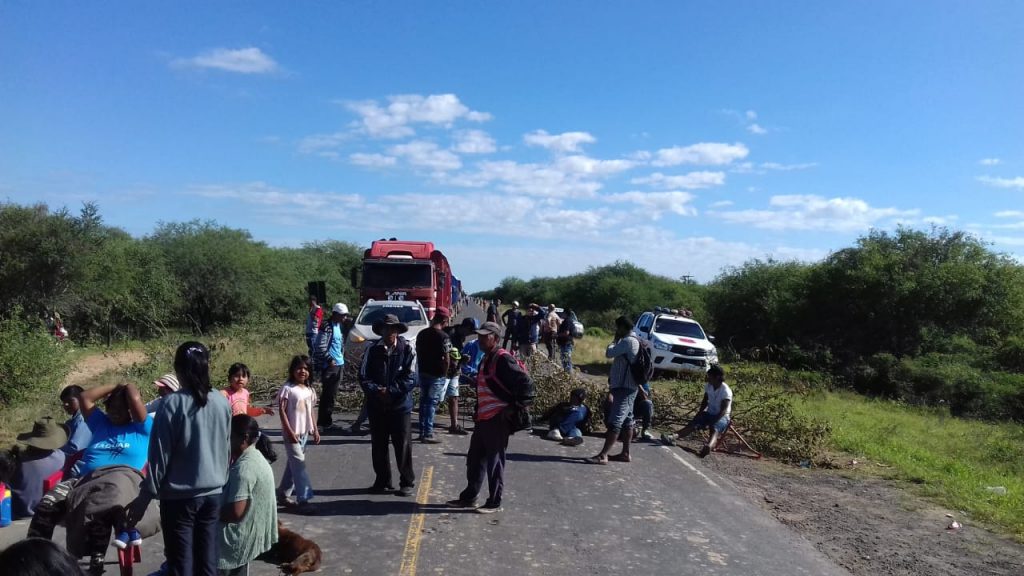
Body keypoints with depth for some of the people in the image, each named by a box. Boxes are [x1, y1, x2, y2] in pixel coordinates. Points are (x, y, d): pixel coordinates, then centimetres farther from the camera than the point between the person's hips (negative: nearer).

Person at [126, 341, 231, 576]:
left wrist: (146, 495, -3)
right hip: (213, 493, 4)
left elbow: (160, 455, -12)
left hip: (179, 496, -4)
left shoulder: (172, 404, -14)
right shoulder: (223, 403, 0)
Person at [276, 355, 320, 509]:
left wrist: (315, 430, 10)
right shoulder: (287, 388, -11)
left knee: (293, 463, 14)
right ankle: (303, 499, -8)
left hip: (305, 432, 7)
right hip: (292, 433, -7)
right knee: (299, 464, -10)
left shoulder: (310, 390, 8)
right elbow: (282, 411, -12)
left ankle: (283, 494, 27)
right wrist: (290, 431, -17)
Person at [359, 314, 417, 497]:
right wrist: (376, 391, -16)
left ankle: (407, 482, 14)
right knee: (378, 446, 12)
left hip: (400, 405, -3)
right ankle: (382, 481, 26)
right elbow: (363, 377, 0)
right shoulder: (372, 350, 3)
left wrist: (390, 391, -14)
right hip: (376, 406, 3)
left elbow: (411, 379, -9)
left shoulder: (407, 349, -5)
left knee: (403, 446, 0)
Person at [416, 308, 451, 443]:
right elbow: (446, 359, -16)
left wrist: (420, 369, 17)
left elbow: (418, 354, 12)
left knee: (423, 402, 14)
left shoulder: (422, 334, 7)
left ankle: (422, 432, 21)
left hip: (423, 373, 7)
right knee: (432, 403, -2)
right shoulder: (443, 337, -15)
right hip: (437, 375, -7)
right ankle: (427, 434, 0)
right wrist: (445, 373, -3)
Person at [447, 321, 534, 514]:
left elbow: (525, 382, -22)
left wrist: (518, 406, -16)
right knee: (475, 458, 17)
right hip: (484, 418, 10)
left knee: (494, 461, 1)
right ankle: (469, 497, 29)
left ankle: (494, 503, 13)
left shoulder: (503, 359, -16)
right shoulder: (486, 359, 16)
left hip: (498, 419, -10)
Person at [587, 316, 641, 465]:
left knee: (615, 421, -14)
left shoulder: (628, 341, -16)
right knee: (627, 420, 13)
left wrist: (615, 340, -4)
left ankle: (603, 455, -17)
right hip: (628, 387, 11)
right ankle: (625, 453, 19)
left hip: (624, 387, -11)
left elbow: (609, 353, -20)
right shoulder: (633, 341, 16)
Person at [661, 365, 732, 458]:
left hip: (722, 417, -6)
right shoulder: (708, 386, 3)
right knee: (692, 424, -20)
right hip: (709, 413, 6)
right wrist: (700, 412, 0)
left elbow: (723, 411, -23)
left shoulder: (726, 391, -19)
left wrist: (712, 423, -30)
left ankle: (708, 447, -72)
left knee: (715, 429, -38)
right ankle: (673, 438, -44)